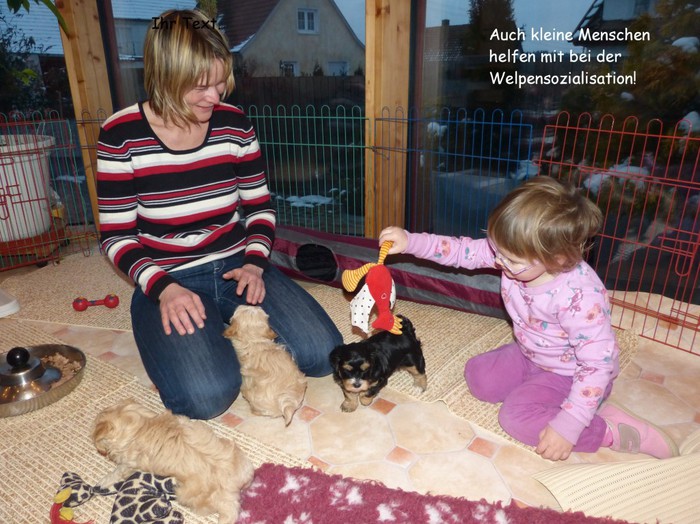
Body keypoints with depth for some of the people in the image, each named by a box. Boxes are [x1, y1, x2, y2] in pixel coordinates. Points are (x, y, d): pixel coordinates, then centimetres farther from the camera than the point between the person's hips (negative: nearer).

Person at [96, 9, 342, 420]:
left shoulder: (234, 123, 1)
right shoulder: (121, 135, -7)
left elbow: (260, 204, 8)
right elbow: (116, 235, -4)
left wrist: (254, 262, -10)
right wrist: (163, 287, -19)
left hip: (237, 267, 3)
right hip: (167, 281, -2)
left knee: (323, 354, -13)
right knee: (208, 396, -26)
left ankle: (232, 327, 11)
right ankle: (189, 339, 9)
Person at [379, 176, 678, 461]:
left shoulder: (580, 296, -38)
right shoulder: (514, 253, -20)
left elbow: (599, 364, -33)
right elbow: (463, 251, -9)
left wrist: (568, 426, -34)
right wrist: (410, 242, -17)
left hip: (572, 373, -7)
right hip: (529, 355, 7)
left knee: (516, 416, -21)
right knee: (477, 376, 3)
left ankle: (620, 433, -8)